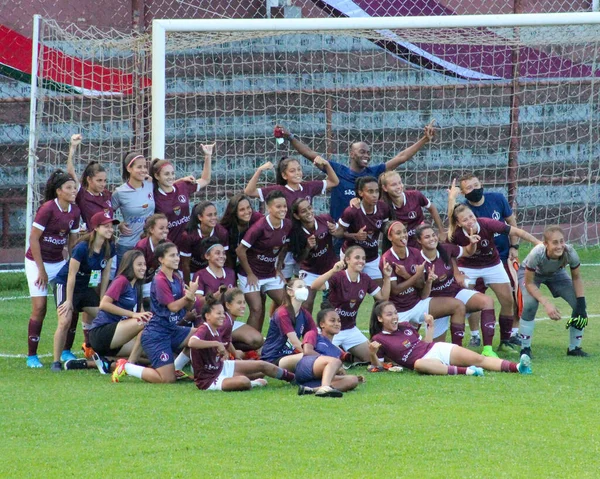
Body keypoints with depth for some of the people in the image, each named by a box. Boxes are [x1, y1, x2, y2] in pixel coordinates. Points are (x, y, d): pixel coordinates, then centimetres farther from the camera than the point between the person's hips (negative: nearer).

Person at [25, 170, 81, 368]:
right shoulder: (48, 209, -19)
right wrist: (41, 270, -15)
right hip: (37, 261, -6)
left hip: (59, 262, 6)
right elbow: (33, 238, -17)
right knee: (39, 308, -10)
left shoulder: (74, 211, 0)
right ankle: (31, 356, -1)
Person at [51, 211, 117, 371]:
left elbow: (105, 274, 2)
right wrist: (69, 301, -18)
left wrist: (102, 299, 3)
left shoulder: (109, 248, -6)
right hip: (65, 285, -7)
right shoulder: (82, 248, -26)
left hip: (86, 287, 7)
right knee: (65, 321, -19)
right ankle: (56, 361, -14)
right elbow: (71, 275, -21)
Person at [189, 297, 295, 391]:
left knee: (262, 365, 13)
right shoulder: (204, 330, -27)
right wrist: (216, 344, -46)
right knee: (243, 382, -34)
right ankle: (255, 383, 2)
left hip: (222, 367, 10)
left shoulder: (218, 330, 0)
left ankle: (292, 377, 36)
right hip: (209, 379, -10)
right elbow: (192, 342, -51)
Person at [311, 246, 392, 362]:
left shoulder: (365, 280, 0)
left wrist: (387, 277, -7)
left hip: (351, 330, 6)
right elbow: (315, 286, -36)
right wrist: (333, 271, -49)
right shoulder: (338, 277, -21)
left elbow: (383, 296, 7)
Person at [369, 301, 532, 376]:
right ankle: (465, 371, -55)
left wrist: (430, 326, 13)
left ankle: (517, 367, -26)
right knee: (418, 364, -45)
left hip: (439, 349, 6)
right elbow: (377, 365, -1)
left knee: (479, 359, -12)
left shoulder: (406, 327, 19)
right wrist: (373, 353, -21)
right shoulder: (379, 339, 4)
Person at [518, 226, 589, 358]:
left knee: (579, 304, -13)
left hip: (556, 273, 3)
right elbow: (529, 283, -29)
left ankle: (574, 348, 8)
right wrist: (546, 304, -40)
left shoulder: (570, 253, -33)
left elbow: (576, 278, -14)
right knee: (530, 303, -31)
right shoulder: (537, 254, -42)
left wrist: (581, 306, -23)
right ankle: (525, 348, -12)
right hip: (530, 273, -3)